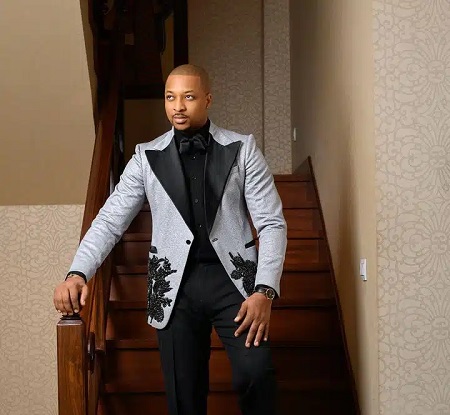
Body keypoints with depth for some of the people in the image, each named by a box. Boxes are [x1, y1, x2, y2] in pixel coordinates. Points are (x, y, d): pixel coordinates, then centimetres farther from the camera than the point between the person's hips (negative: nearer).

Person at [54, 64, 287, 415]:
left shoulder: (242, 149, 4)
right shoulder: (147, 157, 8)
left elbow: (271, 223, 1)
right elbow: (110, 222, 4)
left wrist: (265, 291, -12)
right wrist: (78, 273, -13)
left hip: (234, 277, -1)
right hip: (176, 285, 2)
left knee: (255, 372, -21)